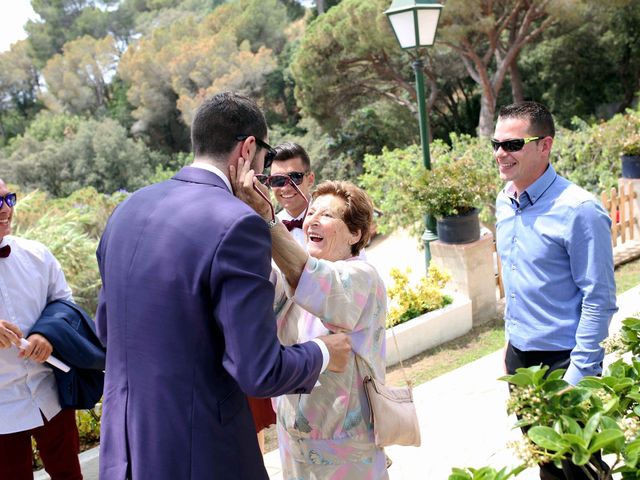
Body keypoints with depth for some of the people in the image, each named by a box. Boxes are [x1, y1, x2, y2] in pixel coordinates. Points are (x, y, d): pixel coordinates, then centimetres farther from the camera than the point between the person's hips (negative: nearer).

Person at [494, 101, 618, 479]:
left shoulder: (579, 210, -20)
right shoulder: (505, 202, 3)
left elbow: (599, 299, -18)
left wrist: (578, 374, -18)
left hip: (563, 360, -6)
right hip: (518, 355, 7)